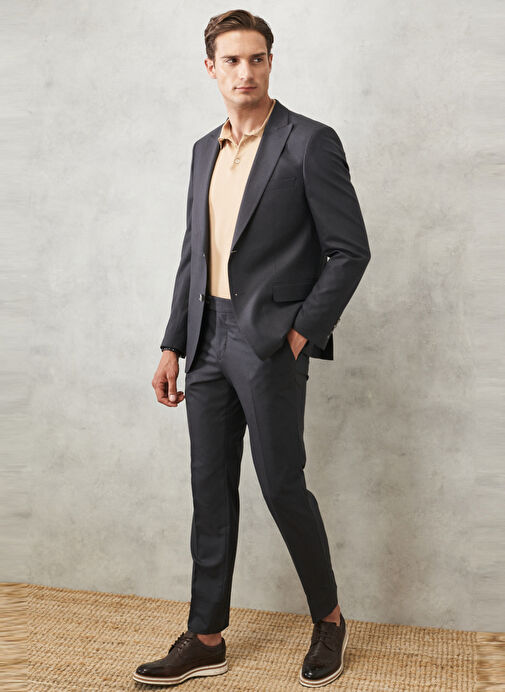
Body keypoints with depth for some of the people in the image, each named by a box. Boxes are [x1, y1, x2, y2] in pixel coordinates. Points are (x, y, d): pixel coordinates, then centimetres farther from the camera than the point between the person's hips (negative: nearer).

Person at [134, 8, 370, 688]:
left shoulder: (310, 142, -5)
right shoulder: (205, 150, 16)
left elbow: (350, 250, -7)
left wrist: (300, 333, -12)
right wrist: (173, 346, 13)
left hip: (272, 343, -6)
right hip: (209, 339, 7)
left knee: (282, 485, -1)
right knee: (211, 490, 9)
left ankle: (329, 620, 24)